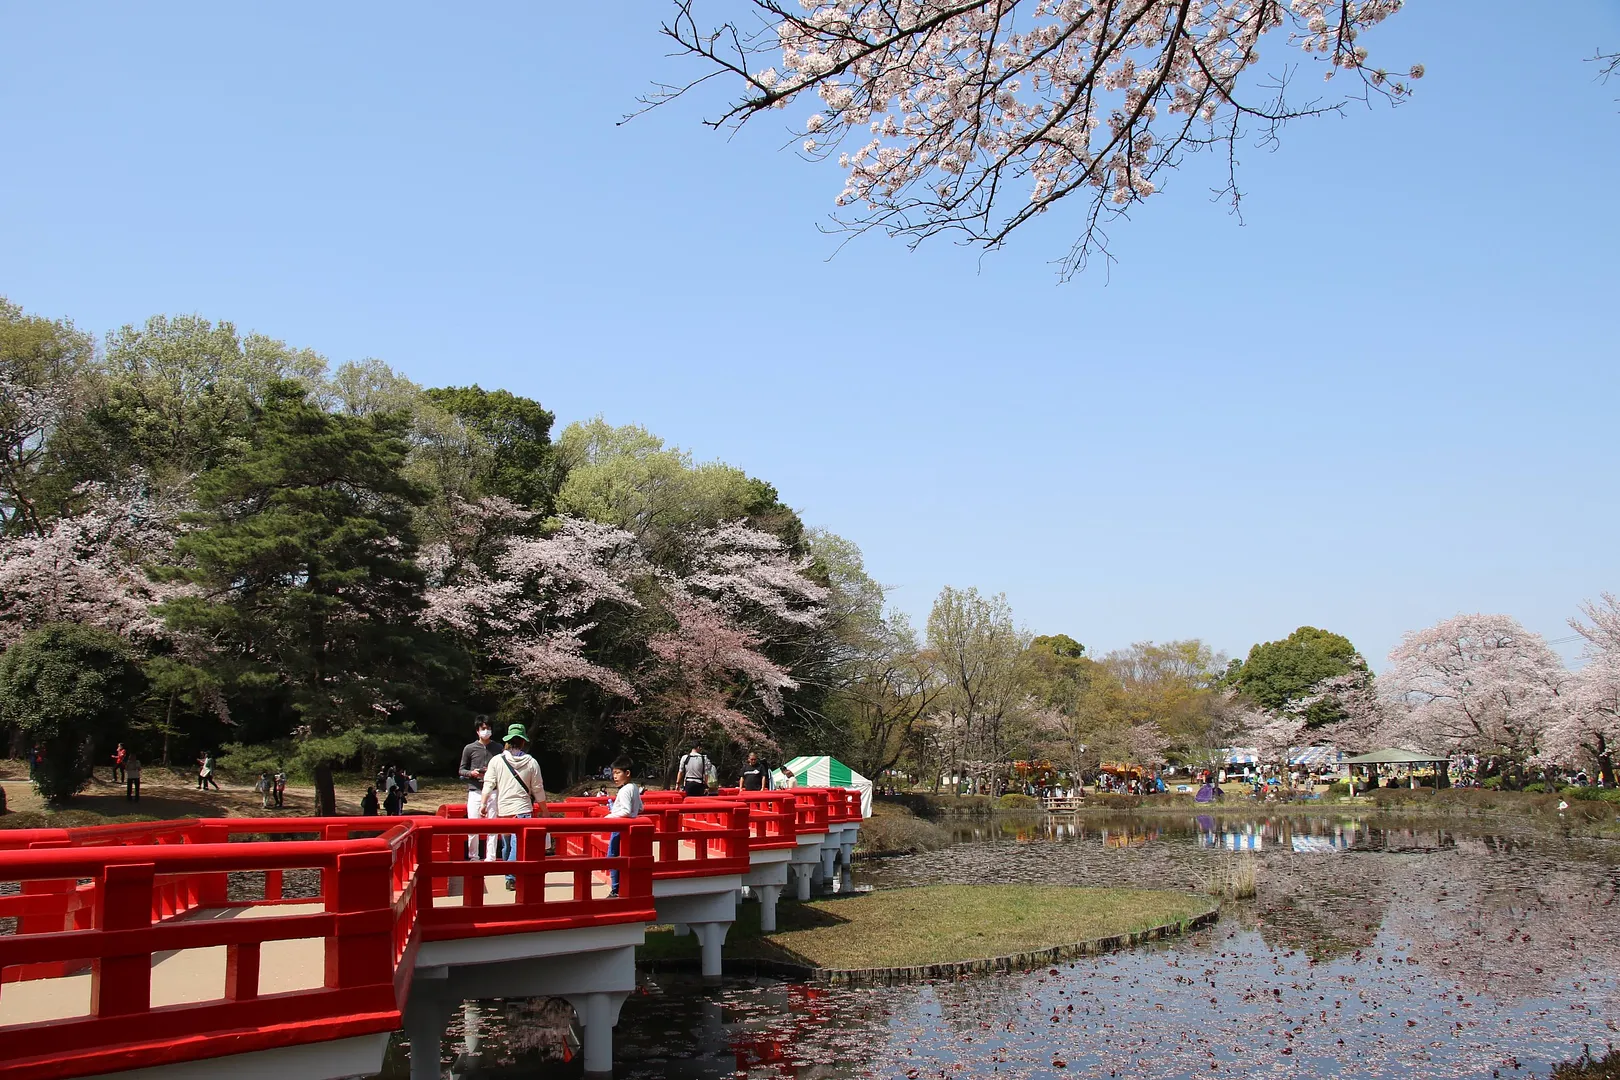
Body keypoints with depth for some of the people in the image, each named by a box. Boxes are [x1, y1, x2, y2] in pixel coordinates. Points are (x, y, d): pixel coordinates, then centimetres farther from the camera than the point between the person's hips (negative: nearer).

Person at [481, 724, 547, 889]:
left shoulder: (496, 760, 2)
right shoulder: (531, 762, 1)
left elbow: (488, 784, -5)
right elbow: (538, 790, 5)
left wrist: (484, 804, -4)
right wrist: (545, 812, 14)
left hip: (502, 810, 2)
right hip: (523, 810, -2)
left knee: (508, 844, 16)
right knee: (518, 844, -8)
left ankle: (510, 876, 26)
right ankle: (512, 878, -19)